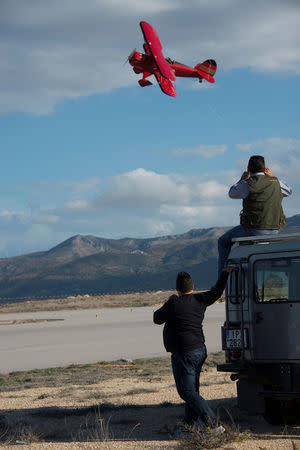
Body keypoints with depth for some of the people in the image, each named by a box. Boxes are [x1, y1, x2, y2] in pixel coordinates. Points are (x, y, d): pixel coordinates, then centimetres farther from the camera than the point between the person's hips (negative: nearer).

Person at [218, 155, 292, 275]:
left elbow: (232, 194, 12)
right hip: (274, 231, 5)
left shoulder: (247, 184, -9)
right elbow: (288, 191, 27)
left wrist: (242, 180, 25)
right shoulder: (275, 182, 4)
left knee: (223, 242, 15)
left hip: (254, 230, -5)